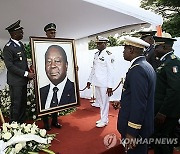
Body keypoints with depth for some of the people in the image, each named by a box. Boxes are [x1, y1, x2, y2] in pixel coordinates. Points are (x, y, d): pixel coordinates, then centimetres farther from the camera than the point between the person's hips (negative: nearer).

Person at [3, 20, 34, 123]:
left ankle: (22, 124, 28)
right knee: (16, 105, 2)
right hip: (15, 81, -8)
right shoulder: (8, 48, -15)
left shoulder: (20, 44, 11)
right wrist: (26, 74, -19)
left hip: (23, 80, 8)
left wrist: (29, 72, 6)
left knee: (23, 104, 14)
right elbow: (10, 66, -18)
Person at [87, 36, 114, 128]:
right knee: (100, 101, 16)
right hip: (96, 82, 7)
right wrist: (90, 80, 14)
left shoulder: (108, 55, -12)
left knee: (104, 102, 4)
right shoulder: (96, 54, 11)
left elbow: (110, 71, -15)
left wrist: (110, 86, -18)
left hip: (104, 83, -7)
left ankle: (104, 120, 19)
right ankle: (103, 118, 31)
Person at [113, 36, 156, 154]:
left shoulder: (137, 69, -23)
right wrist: (122, 103, 17)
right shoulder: (146, 66, 8)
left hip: (136, 126, -9)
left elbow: (139, 104, -26)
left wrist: (131, 133, -21)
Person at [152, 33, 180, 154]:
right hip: (166, 111, 9)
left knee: (160, 139, 2)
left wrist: (162, 113, -24)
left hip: (167, 113, -9)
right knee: (165, 139, 22)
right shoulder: (167, 60, 12)